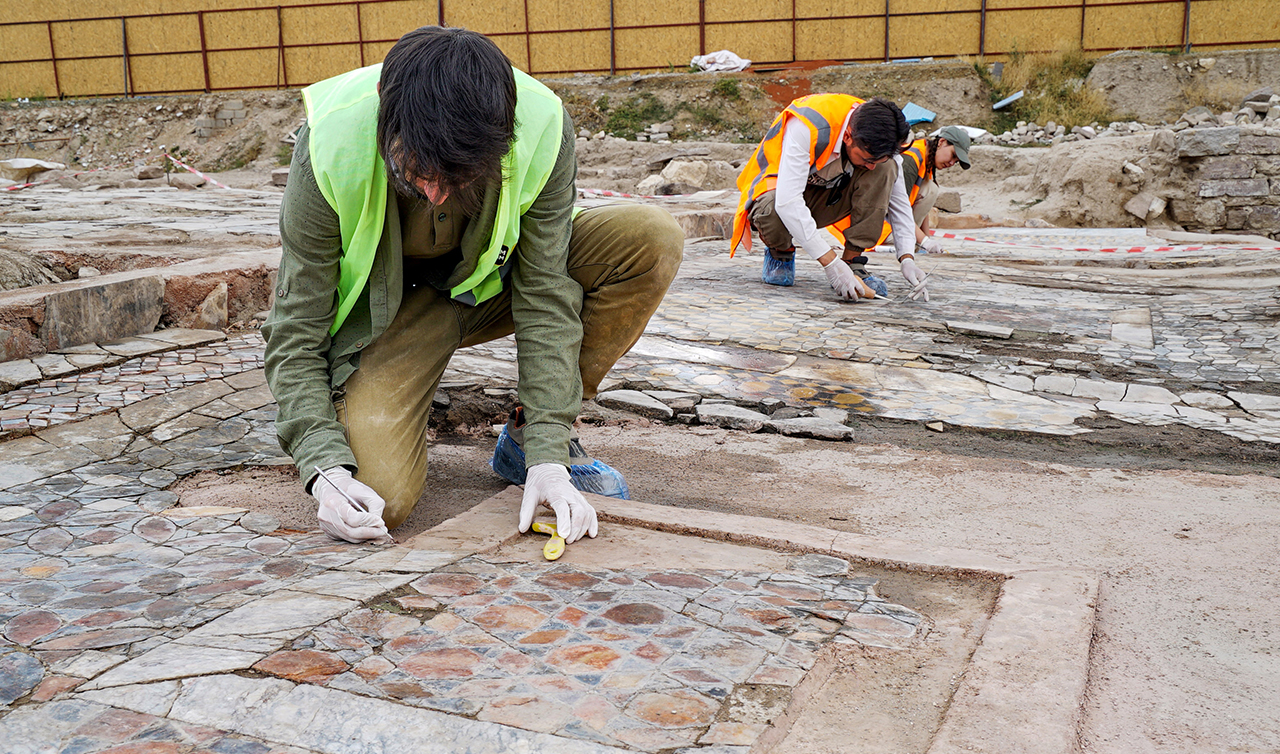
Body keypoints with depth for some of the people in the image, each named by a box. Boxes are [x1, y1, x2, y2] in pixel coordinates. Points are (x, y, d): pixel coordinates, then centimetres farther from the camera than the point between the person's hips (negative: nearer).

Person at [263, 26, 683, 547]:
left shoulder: (542, 130, -29)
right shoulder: (331, 152, -31)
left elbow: (546, 299, -22)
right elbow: (294, 334, -22)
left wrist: (547, 456, -28)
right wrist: (324, 467, -35)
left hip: (494, 282, 3)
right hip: (389, 305, -2)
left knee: (652, 240, -23)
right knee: (379, 496, -27)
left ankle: (530, 438, -9)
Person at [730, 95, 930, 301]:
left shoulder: (877, 135, -17)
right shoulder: (808, 127, -35)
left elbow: (897, 198, -6)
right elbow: (787, 203, -40)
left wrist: (907, 258, -19)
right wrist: (829, 262, -42)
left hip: (825, 195, 5)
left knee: (886, 170, -21)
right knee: (772, 212, -41)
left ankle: (852, 262, -18)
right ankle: (781, 251, -5)